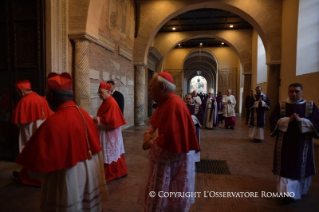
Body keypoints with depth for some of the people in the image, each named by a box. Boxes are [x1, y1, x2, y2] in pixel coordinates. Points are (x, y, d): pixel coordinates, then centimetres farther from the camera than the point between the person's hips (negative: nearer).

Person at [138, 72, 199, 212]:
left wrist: (151, 143, -16)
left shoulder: (175, 105, -27)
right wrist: (148, 134, -5)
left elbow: (170, 139, -32)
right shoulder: (164, 103, 5)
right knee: (157, 197, 25)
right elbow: (155, 125, 15)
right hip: (163, 158, 9)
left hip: (173, 161, -9)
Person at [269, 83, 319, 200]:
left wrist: (301, 120, -21)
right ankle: (286, 192, 13)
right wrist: (288, 119, -20)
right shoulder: (280, 105, -1)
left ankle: (300, 189, 39)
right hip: (285, 143, 0)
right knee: (285, 168, 3)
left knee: (302, 167, 15)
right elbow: (272, 120, -7)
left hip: (302, 143, 1)